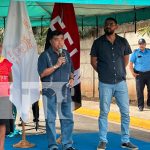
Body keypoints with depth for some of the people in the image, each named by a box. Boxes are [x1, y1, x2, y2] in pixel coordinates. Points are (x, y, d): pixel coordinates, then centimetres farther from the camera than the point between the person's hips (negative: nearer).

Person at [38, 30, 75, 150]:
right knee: (51, 119, 2)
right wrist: (56, 65, -18)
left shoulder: (66, 54, 12)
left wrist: (72, 79, 3)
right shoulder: (45, 55, -5)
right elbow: (42, 73, -13)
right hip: (50, 91, -5)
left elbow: (71, 70, 22)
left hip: (65, 90, 5)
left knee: (67, 118, 7)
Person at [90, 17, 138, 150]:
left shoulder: (123, 42, 5)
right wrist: (103, 73, 5)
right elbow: (93, 61, 7)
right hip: (105, 84, -2)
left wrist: (120, 72, 9)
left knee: (125, 112, 5)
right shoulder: (98, 42, 0)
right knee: (104, 112, 4)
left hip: (121, 82, 2)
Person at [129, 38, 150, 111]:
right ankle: (140, 105, 6)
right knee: (139, 90, -1)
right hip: (139, 74, -2)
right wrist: (133, 73, -6)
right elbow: (130, 63, 2)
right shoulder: (135, 52, 2)